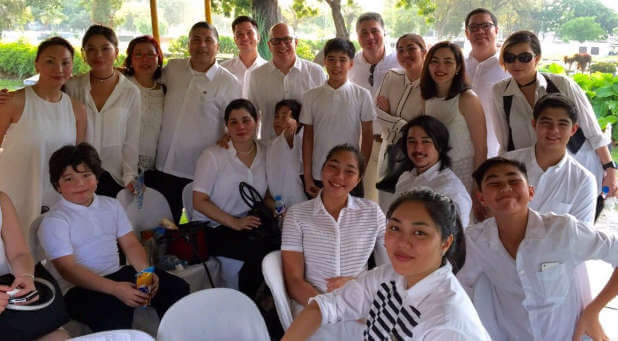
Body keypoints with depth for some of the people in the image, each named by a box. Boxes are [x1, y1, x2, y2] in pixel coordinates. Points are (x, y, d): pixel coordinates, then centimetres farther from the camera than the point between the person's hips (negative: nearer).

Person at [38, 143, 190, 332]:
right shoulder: (54, 221, -7)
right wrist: (115, 289, -27)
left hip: (119, 274, 6)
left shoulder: (111, 205, 13)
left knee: (177, 288, -8)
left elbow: (131, 244, 10)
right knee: (115, 316, -37)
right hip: (83, 288, -6)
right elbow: (68, 270, -16)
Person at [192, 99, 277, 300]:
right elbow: (199, 202, -10)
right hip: (212, 230, -4)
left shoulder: (264, 153, 7)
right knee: (260, 249, -30)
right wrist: (234, 222, -19)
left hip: (250, 225, 5)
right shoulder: (213, 155, -7)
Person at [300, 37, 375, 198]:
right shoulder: (311, 96, 2)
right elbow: (308, 136, 4)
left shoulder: (362, 95, -1)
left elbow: (367, 135, 2)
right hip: (318, 177, 1)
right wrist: (307, 177, 1)